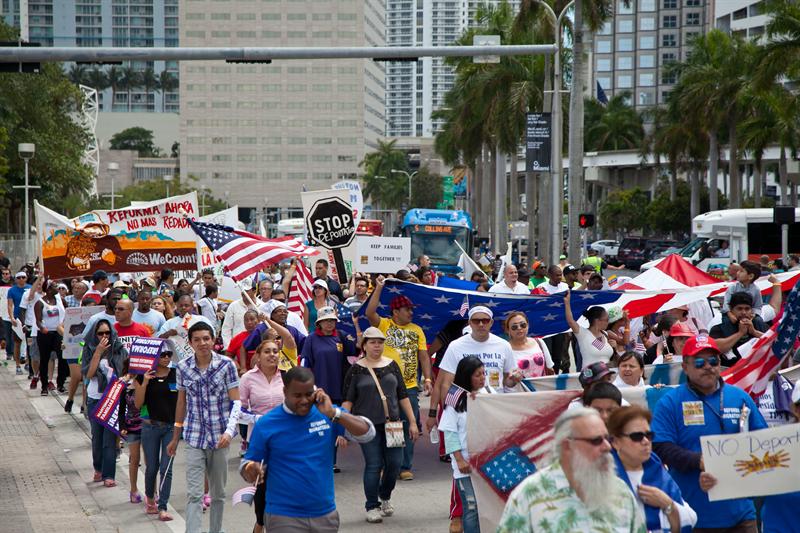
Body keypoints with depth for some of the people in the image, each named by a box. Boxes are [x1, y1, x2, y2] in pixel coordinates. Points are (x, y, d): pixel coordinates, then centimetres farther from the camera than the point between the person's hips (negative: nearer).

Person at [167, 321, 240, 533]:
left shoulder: (226, 365, -5)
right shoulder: (183, 367, 1)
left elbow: (236, 402, -4)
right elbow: (181, 402, 11)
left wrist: (229, 431, -19)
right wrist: (175, 438, 15)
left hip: (220, 438, 0)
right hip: (194, 437, 0)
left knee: (218, 492, 12)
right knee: (194, 494, -8)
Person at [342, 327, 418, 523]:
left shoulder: (391, 365, 8)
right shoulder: (356, 369, -1)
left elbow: (403, 395, 11)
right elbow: (347, 400, -2)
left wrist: (412, 422, 8)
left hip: (392, 423, 3)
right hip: (368, 425, -3)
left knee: (395, 463, 1)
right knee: (374, 465, -5)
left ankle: (385, 496, 28)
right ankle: (372, 506, 10)